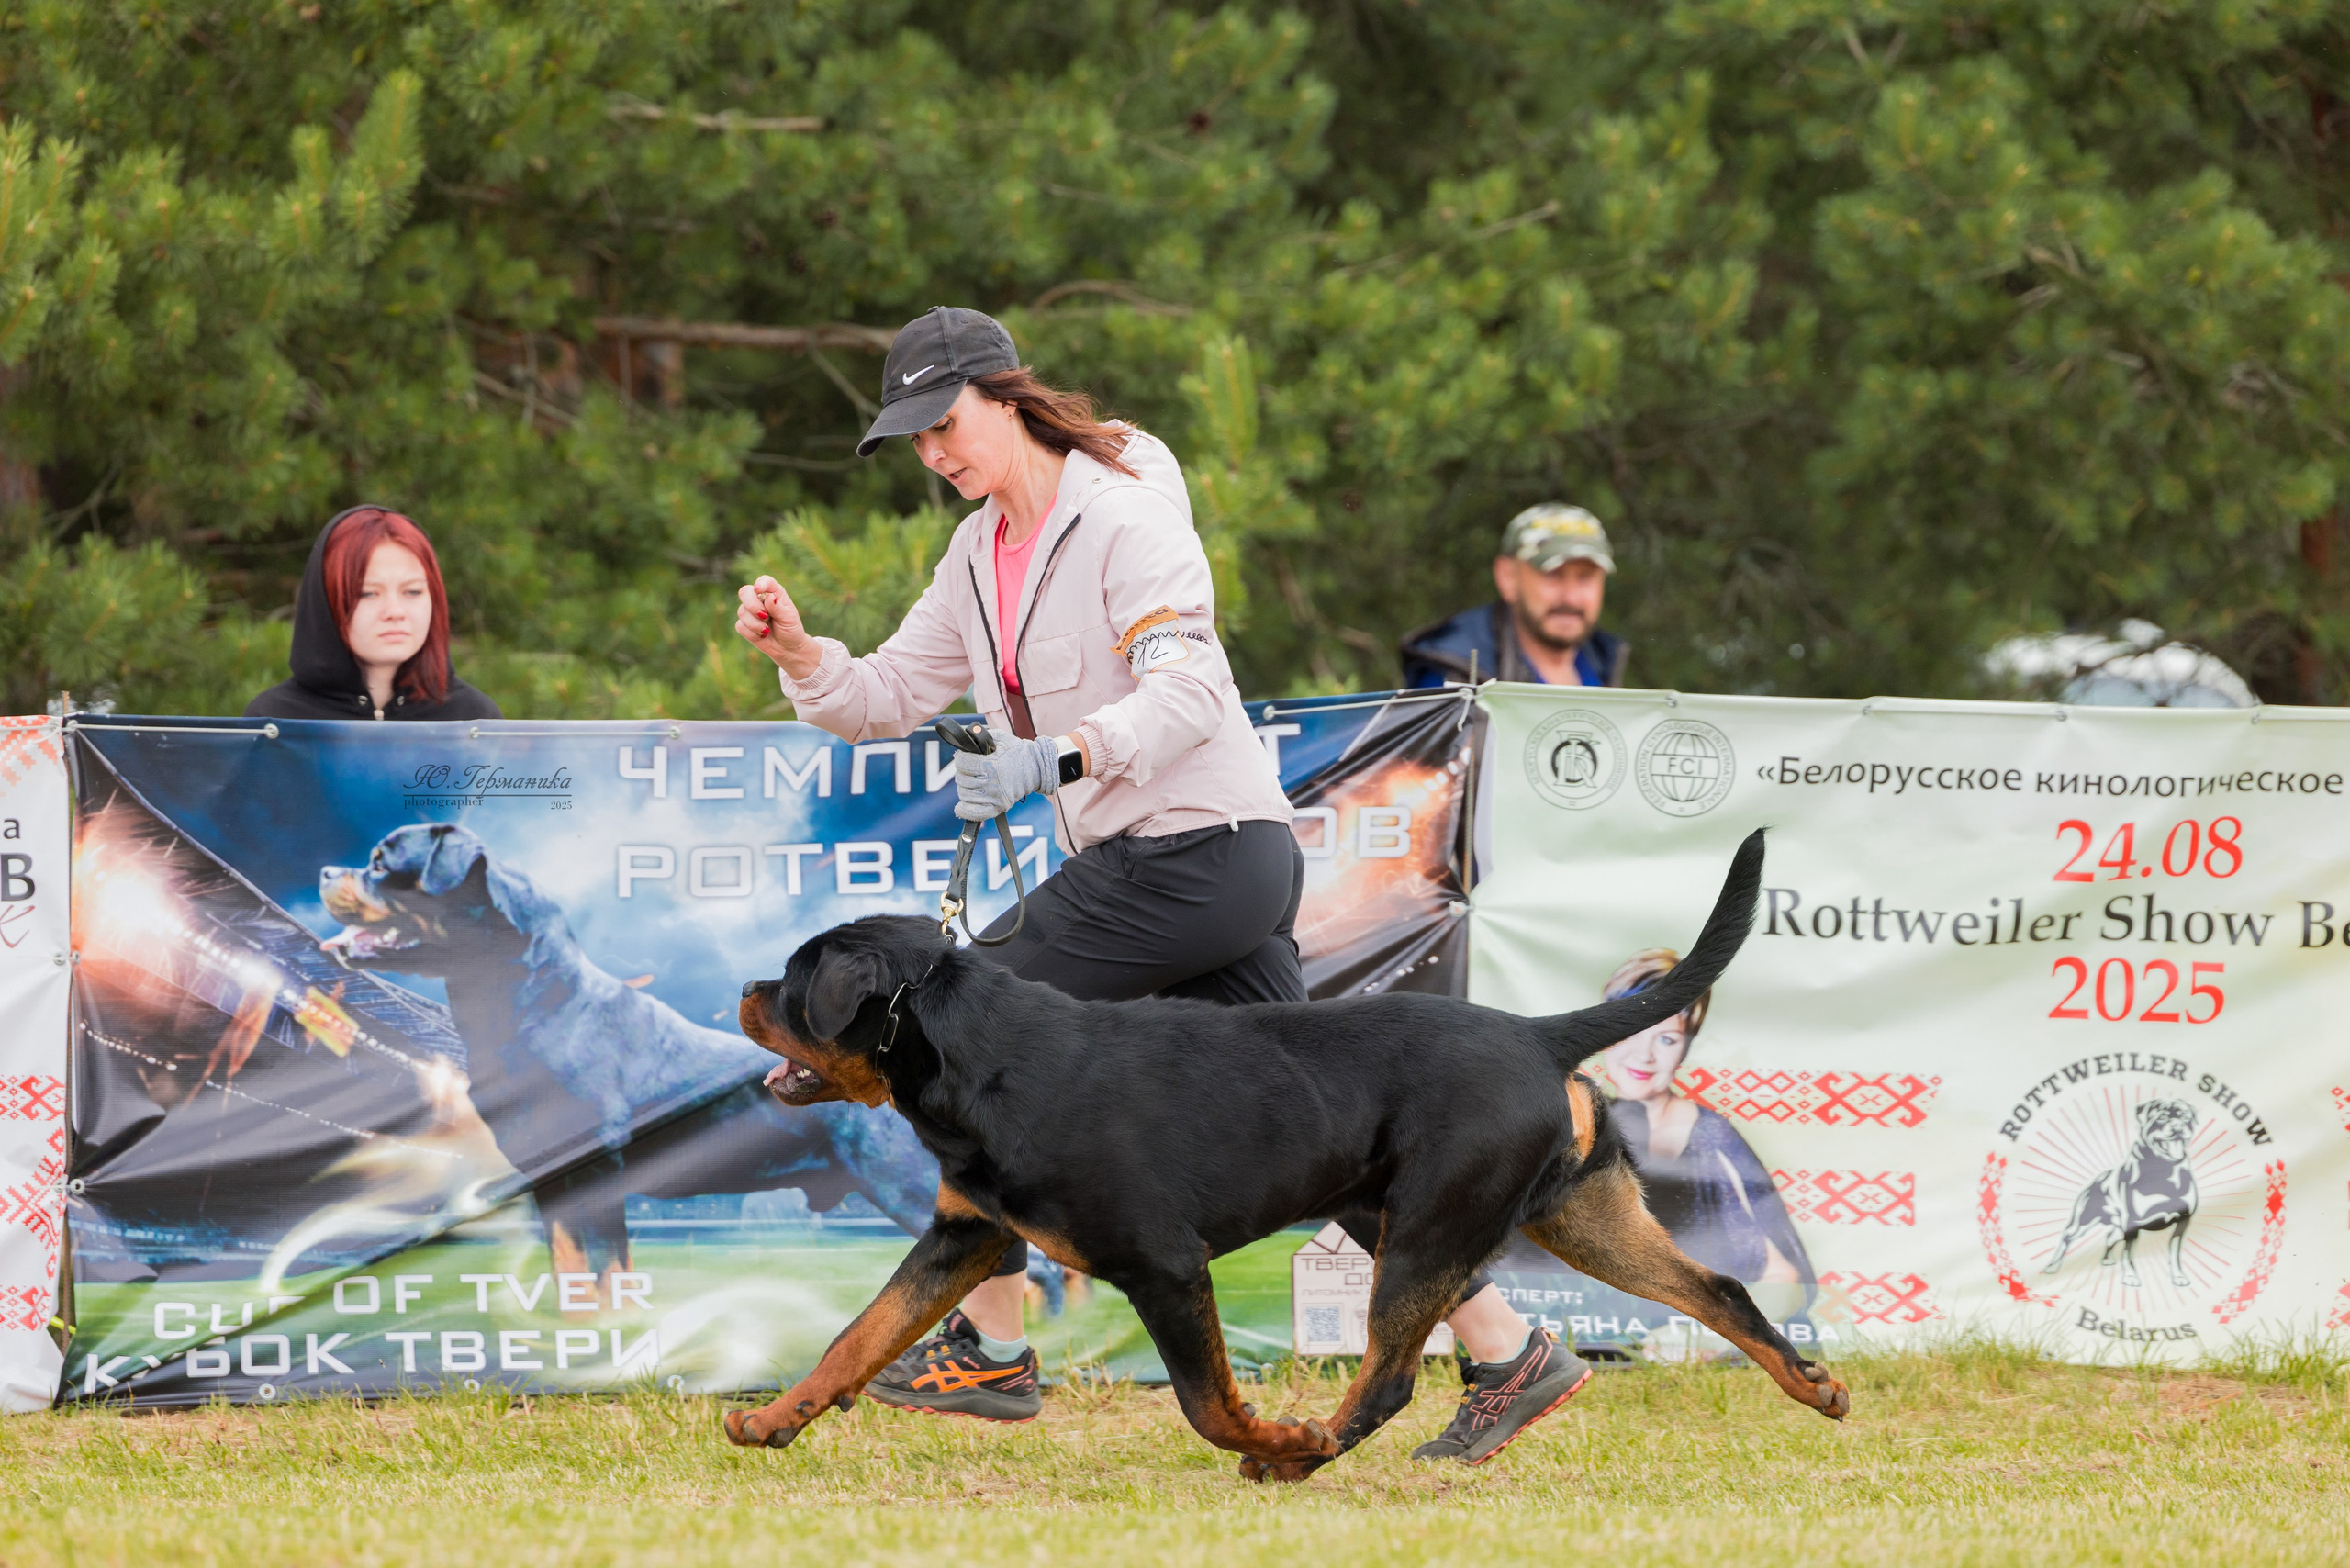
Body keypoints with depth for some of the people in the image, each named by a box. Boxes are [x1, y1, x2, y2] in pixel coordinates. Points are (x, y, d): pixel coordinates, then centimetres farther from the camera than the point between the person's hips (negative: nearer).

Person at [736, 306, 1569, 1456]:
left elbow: (1186, 693, -23)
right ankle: (1504, 1350, 6)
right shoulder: (982, 554, 14)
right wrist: (798, 652, -2)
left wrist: (1053, 759, -35)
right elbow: (892, 695, 16)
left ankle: (991, 1347, -1)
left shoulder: (1124, 518, -13)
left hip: (1202, 849, -9)